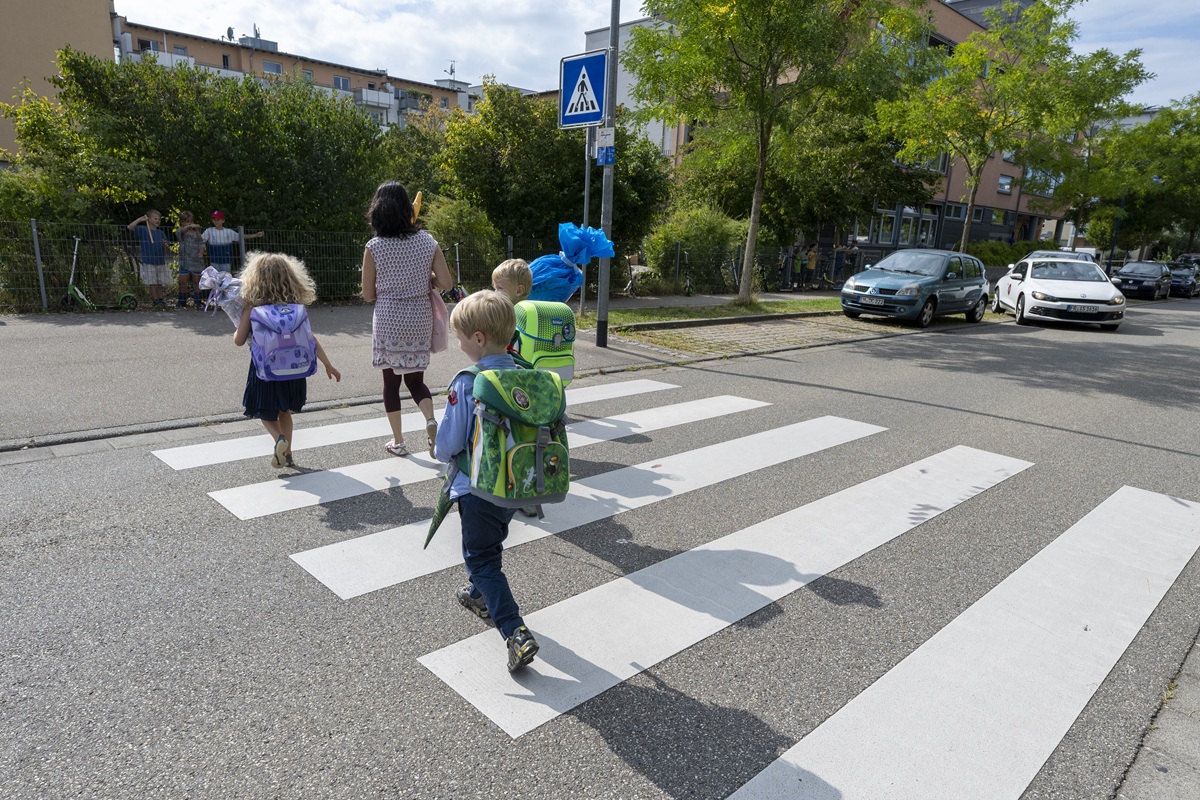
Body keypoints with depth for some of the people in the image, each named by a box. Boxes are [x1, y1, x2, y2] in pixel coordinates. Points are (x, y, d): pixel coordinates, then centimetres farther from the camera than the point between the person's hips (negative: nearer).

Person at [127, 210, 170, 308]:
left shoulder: (161, 233, 11)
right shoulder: (143, 230, 0)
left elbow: (166, 249, 9)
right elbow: (130, 227, -15)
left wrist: (165, 244, -13)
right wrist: (140, 219, -18)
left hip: (160, 262, 4)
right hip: (148, 262, -4)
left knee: (160, 283, 9)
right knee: (153, 283, -1)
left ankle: (161, 300, 16)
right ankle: (156, 301, 4)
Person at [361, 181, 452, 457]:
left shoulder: (374, 247, -6)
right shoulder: (428, 242, -2)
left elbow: (368, 295, -1)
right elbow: (445, 284, -4)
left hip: (388, 320, -2)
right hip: (420, 318, 2)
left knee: (391, 381, 11)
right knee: (415, 379, 16)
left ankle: (398, 441, 16)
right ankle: (431, 420, -10)